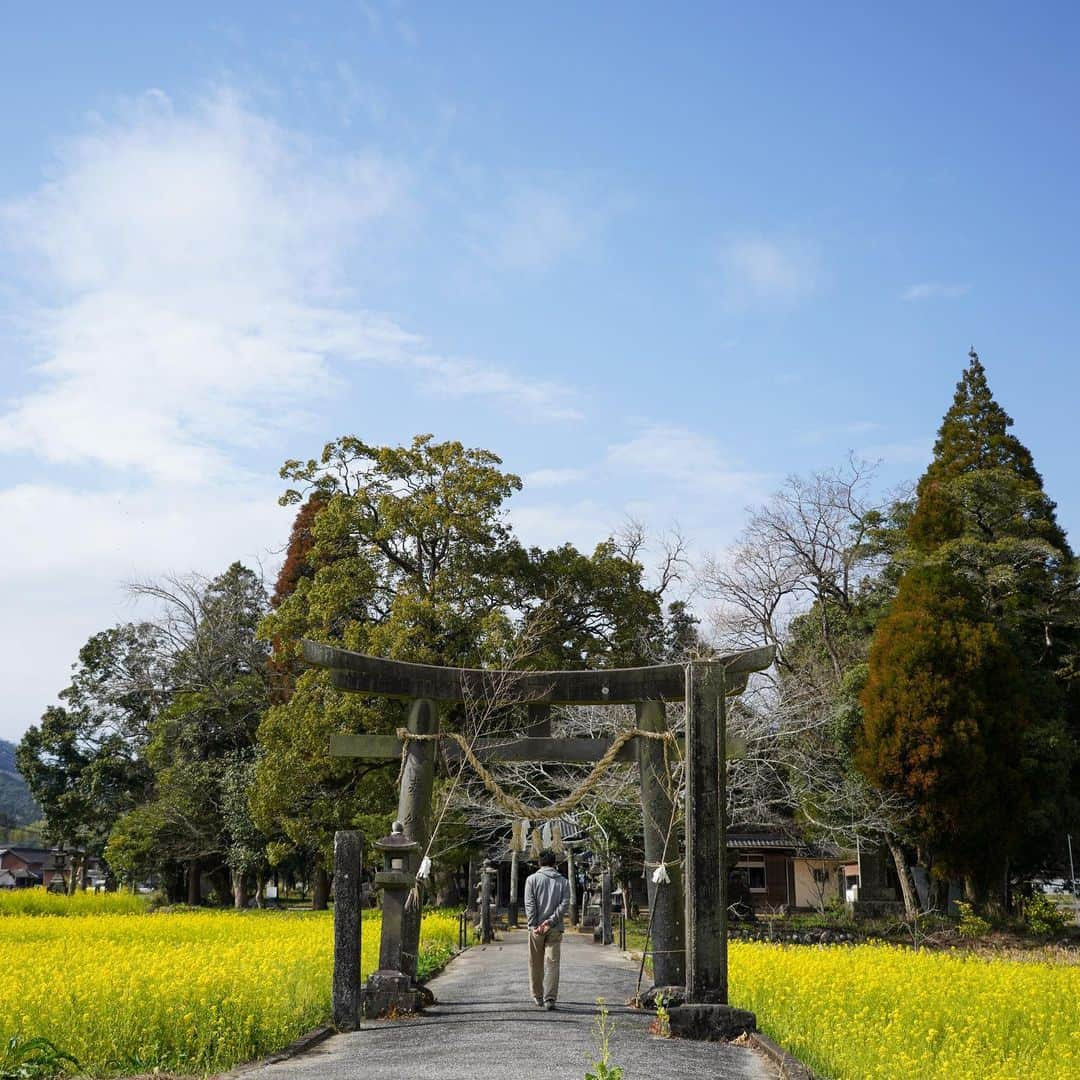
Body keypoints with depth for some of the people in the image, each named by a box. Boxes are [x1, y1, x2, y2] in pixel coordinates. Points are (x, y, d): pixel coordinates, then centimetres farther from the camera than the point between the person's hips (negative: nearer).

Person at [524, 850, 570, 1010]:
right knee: (552, 963, -1)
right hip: (555, 928, 1)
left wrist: (534, 925, -9)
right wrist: (550, 921, -10)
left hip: (536, 927, -1)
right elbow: (565, 904, -4)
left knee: (536, 964, 11)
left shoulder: (532, 879, 2)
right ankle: (550, 999, -8)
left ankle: (538, 997, 19)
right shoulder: (563, 881, 8)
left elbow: (530, 904, -7)